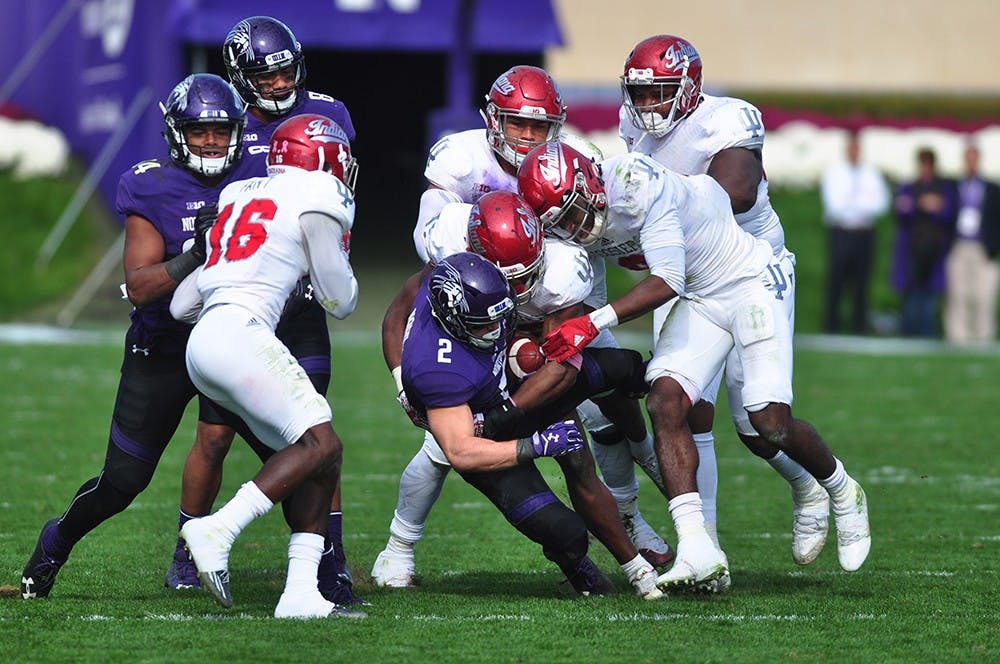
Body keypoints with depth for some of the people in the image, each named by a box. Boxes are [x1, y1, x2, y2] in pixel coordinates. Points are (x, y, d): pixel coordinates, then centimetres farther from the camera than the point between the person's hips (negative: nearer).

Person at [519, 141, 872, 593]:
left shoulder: (636, 184, -31)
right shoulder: (574, 229, -8)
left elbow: (667, 282, -32)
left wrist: (596, 322, -36)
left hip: (750, 281, -7)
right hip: (699, 299, 7)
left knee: (771, 424, -14)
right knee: (665, 401, -16)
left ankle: (843, 494, 18)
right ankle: (698, 550, -20)